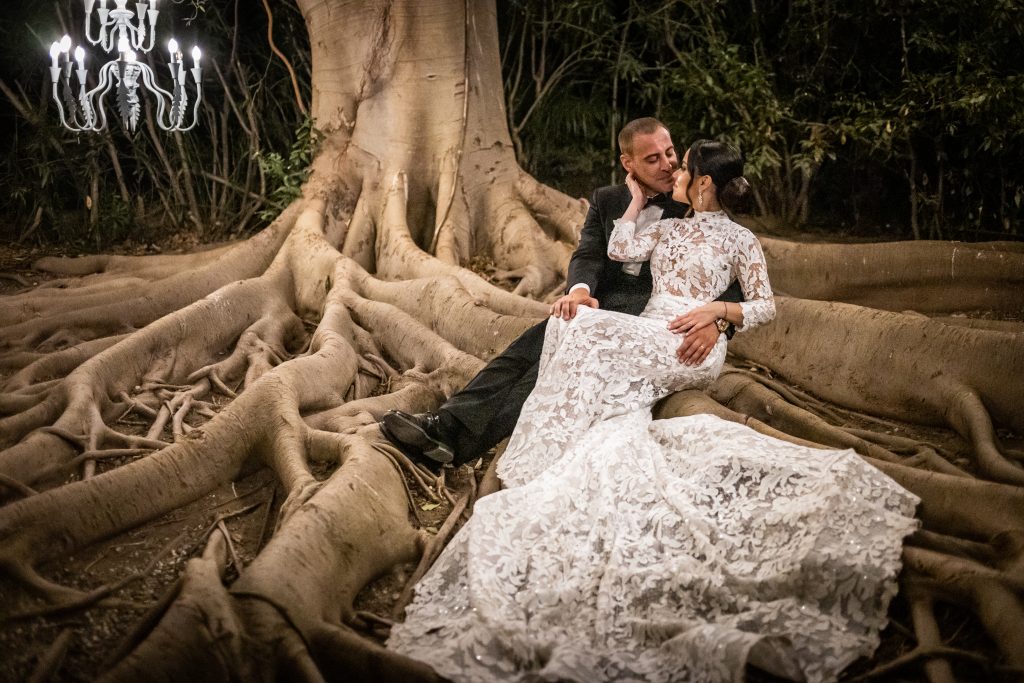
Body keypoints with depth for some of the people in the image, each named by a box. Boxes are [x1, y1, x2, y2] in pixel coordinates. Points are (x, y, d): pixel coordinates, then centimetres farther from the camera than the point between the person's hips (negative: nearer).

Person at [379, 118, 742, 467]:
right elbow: (587, 254, 2)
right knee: (531, 345, -24)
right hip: (600, 304, 5)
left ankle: (466, 437, -44)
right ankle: (448, 423, -38)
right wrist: (580, 290, -23)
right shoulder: (606, 200, 17)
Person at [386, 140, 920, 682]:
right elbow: (620, 249, 13)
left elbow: (765, 306, 8)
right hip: (645, 339, 6)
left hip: (691, 348, -6)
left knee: (590, 333, -27)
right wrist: (636, 199, 23)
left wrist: (719, 310, -9)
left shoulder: (739, 239, 12)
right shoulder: (670, 228, 28)